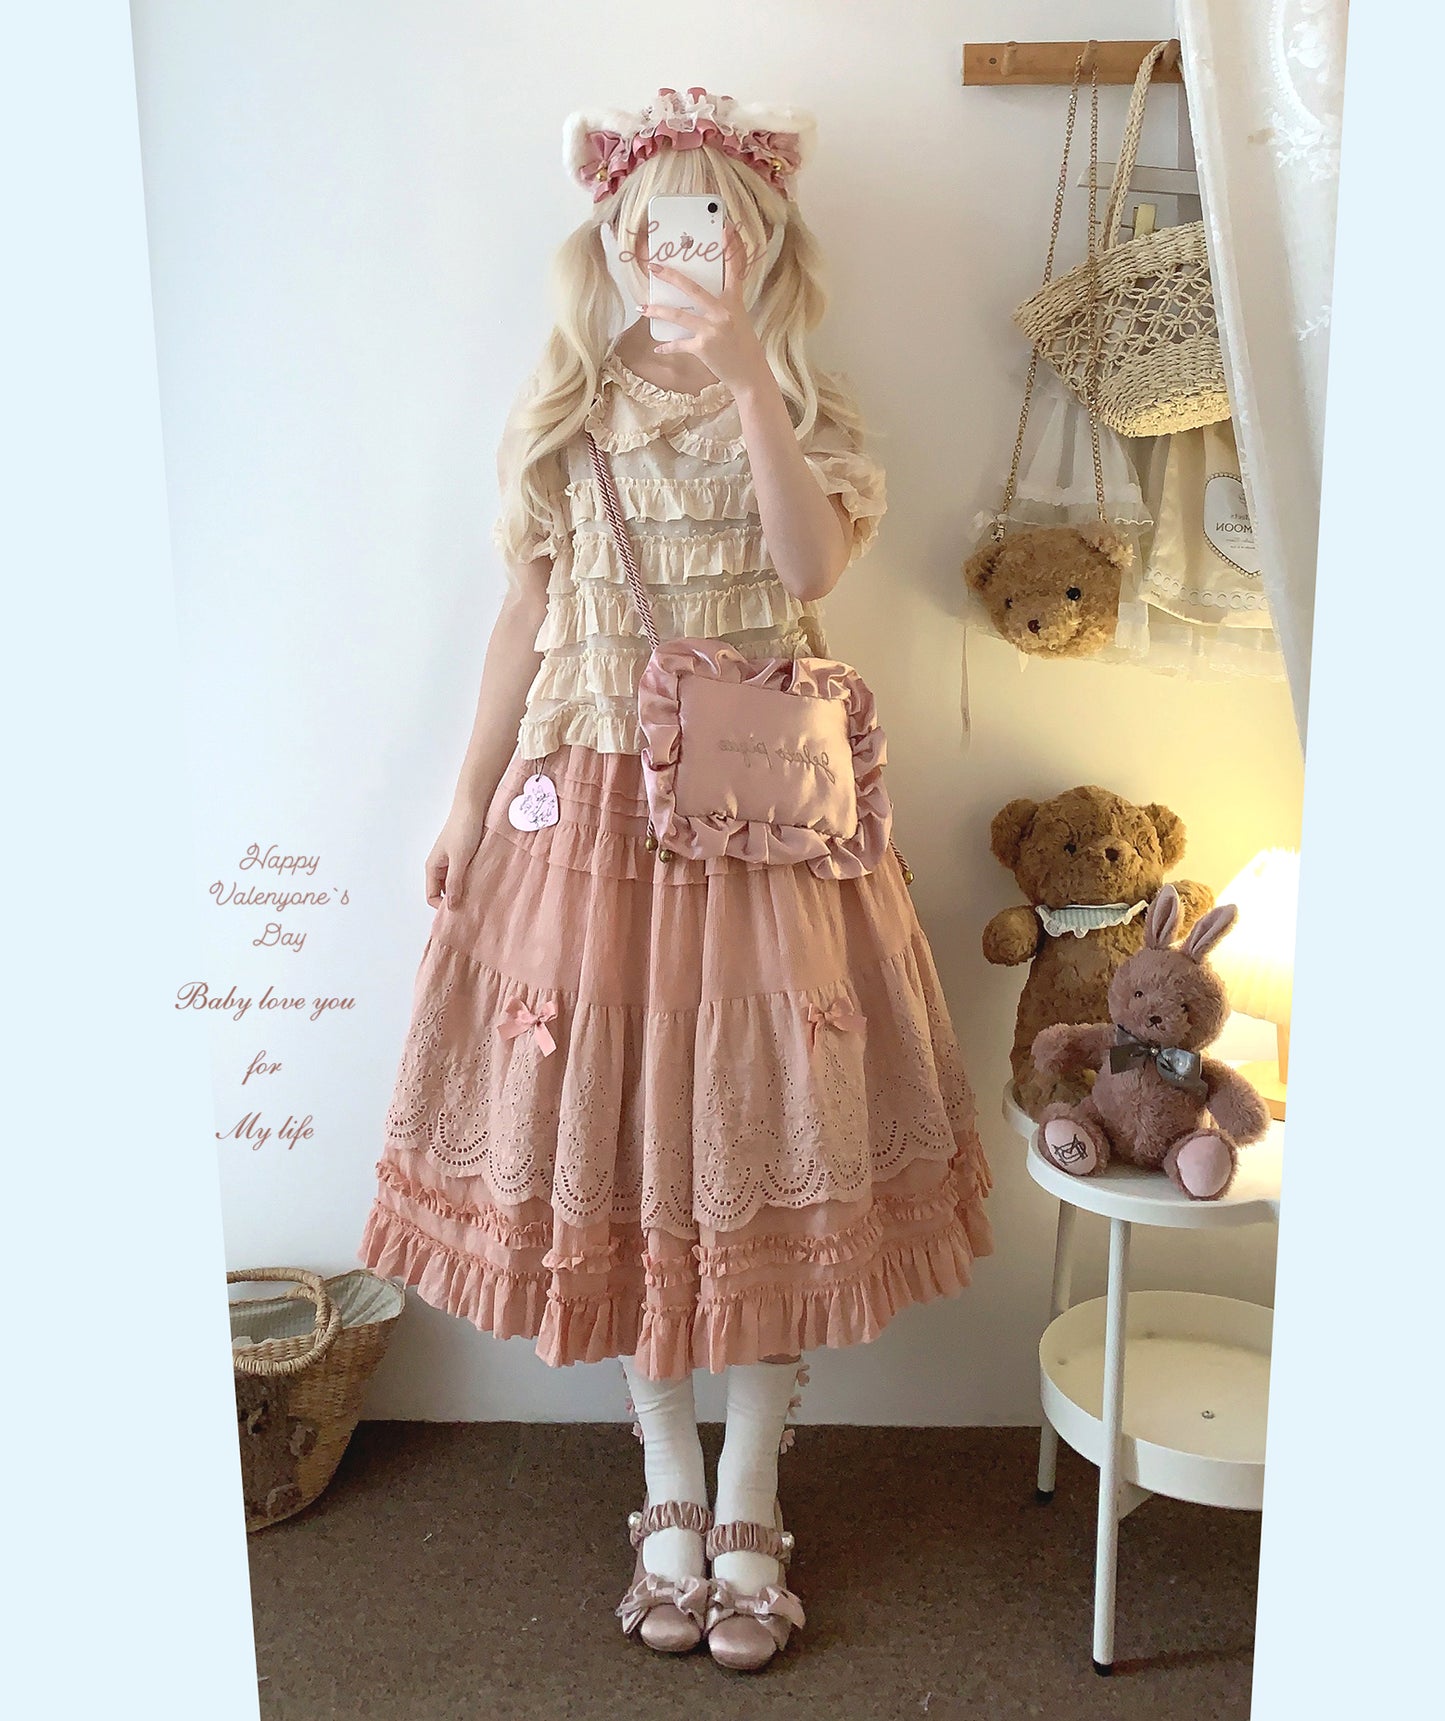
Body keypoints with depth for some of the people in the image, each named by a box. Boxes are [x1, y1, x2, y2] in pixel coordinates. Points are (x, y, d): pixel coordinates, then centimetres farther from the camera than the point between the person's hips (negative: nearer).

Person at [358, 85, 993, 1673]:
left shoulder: (800, 408, 4)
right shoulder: (567, 411, 8)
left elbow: (813, 562, -17)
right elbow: (525, 618, 9)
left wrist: (743, 367, -20)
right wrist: (469, 803, 6)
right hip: (590, 807, 2)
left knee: (763, 1130, 2)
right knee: (614, 1139, 5)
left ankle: (750, 1508, 23)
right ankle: (671, 1491, 27)